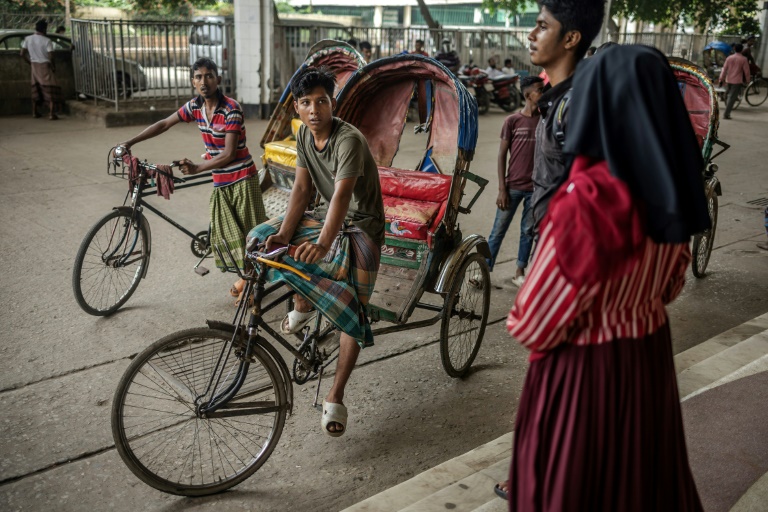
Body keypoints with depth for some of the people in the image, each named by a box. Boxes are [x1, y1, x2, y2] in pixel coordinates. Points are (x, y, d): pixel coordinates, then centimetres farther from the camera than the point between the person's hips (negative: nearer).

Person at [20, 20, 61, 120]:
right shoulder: (47, 41, -13)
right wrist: (54, 67, -2)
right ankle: (51, 114, -12)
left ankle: (35, 112, 22)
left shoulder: (27, 39, 2)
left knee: (36, 89, 17)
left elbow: (22, 54, 5)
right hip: (45, 66, -6)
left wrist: (30, 63, 18)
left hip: (34, 66, 6)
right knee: (50, 89, -3)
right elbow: (50, 57, -19)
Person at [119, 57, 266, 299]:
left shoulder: (231, 109, -20)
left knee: (250, 230, -1)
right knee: (223, 231, 9)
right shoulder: (195, 106, 0)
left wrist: (196, 168, -36)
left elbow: (229, 154, -26)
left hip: (242, 178, -7)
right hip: (220, 181, 7)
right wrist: (129, 142, 2)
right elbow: (164, 124, 8)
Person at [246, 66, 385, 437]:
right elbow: (302, 188, -4)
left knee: (352, 307, -21)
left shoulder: (348, 140, -25)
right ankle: (303, 300, 16)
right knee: (260, 239, -6)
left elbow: (342, 194, -38)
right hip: (325, 213, 7)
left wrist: (322, 243, -53)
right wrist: (284, 232, -19)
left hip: (359, 224, -7)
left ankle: (335, 397, -14)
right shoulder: (303, 135, -2)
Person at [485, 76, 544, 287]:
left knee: (528, 231, 10)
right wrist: (502, 189, -6)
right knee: (499, 230, 4)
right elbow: (502, 155, -1)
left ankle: (520, 272, 21)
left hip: (536, 187, 2)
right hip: (513, 185, -2)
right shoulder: (512, 121, -1)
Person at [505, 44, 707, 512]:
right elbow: (671, 283, 10)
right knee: (644, 471, 27)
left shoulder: (588, 198, -30)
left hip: (586, 368, -7)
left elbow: (535, 321, -22)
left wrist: (518, 324, -1)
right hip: (651, 353, 7)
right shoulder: (672, 190, -5)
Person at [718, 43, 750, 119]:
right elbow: (746, 71, -4)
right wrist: (747, 80, 8)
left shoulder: (729, 58, 2)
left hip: (728, 80, 3)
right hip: (737, 81, -3)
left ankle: (727, 112, 28)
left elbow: (724, 69, 2)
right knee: (732, 98, -3)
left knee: (727, 96, 19)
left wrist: (721, 79, 6)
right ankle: (726, 114, -9)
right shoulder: (744, 59, -7)